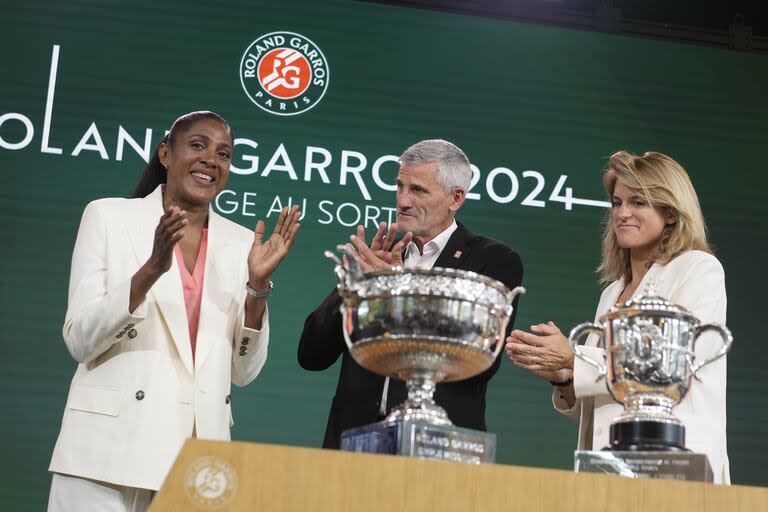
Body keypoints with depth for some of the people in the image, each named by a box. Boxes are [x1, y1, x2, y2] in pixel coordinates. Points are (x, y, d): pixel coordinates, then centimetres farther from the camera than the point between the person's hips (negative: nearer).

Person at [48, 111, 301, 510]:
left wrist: (258, 285, -8)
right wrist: (152, 269, -19)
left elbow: (244, 371, 7)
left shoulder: (241, 243, 7)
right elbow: (79, 341, -6)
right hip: (110, 449, -2)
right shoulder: (109, 215, 0)